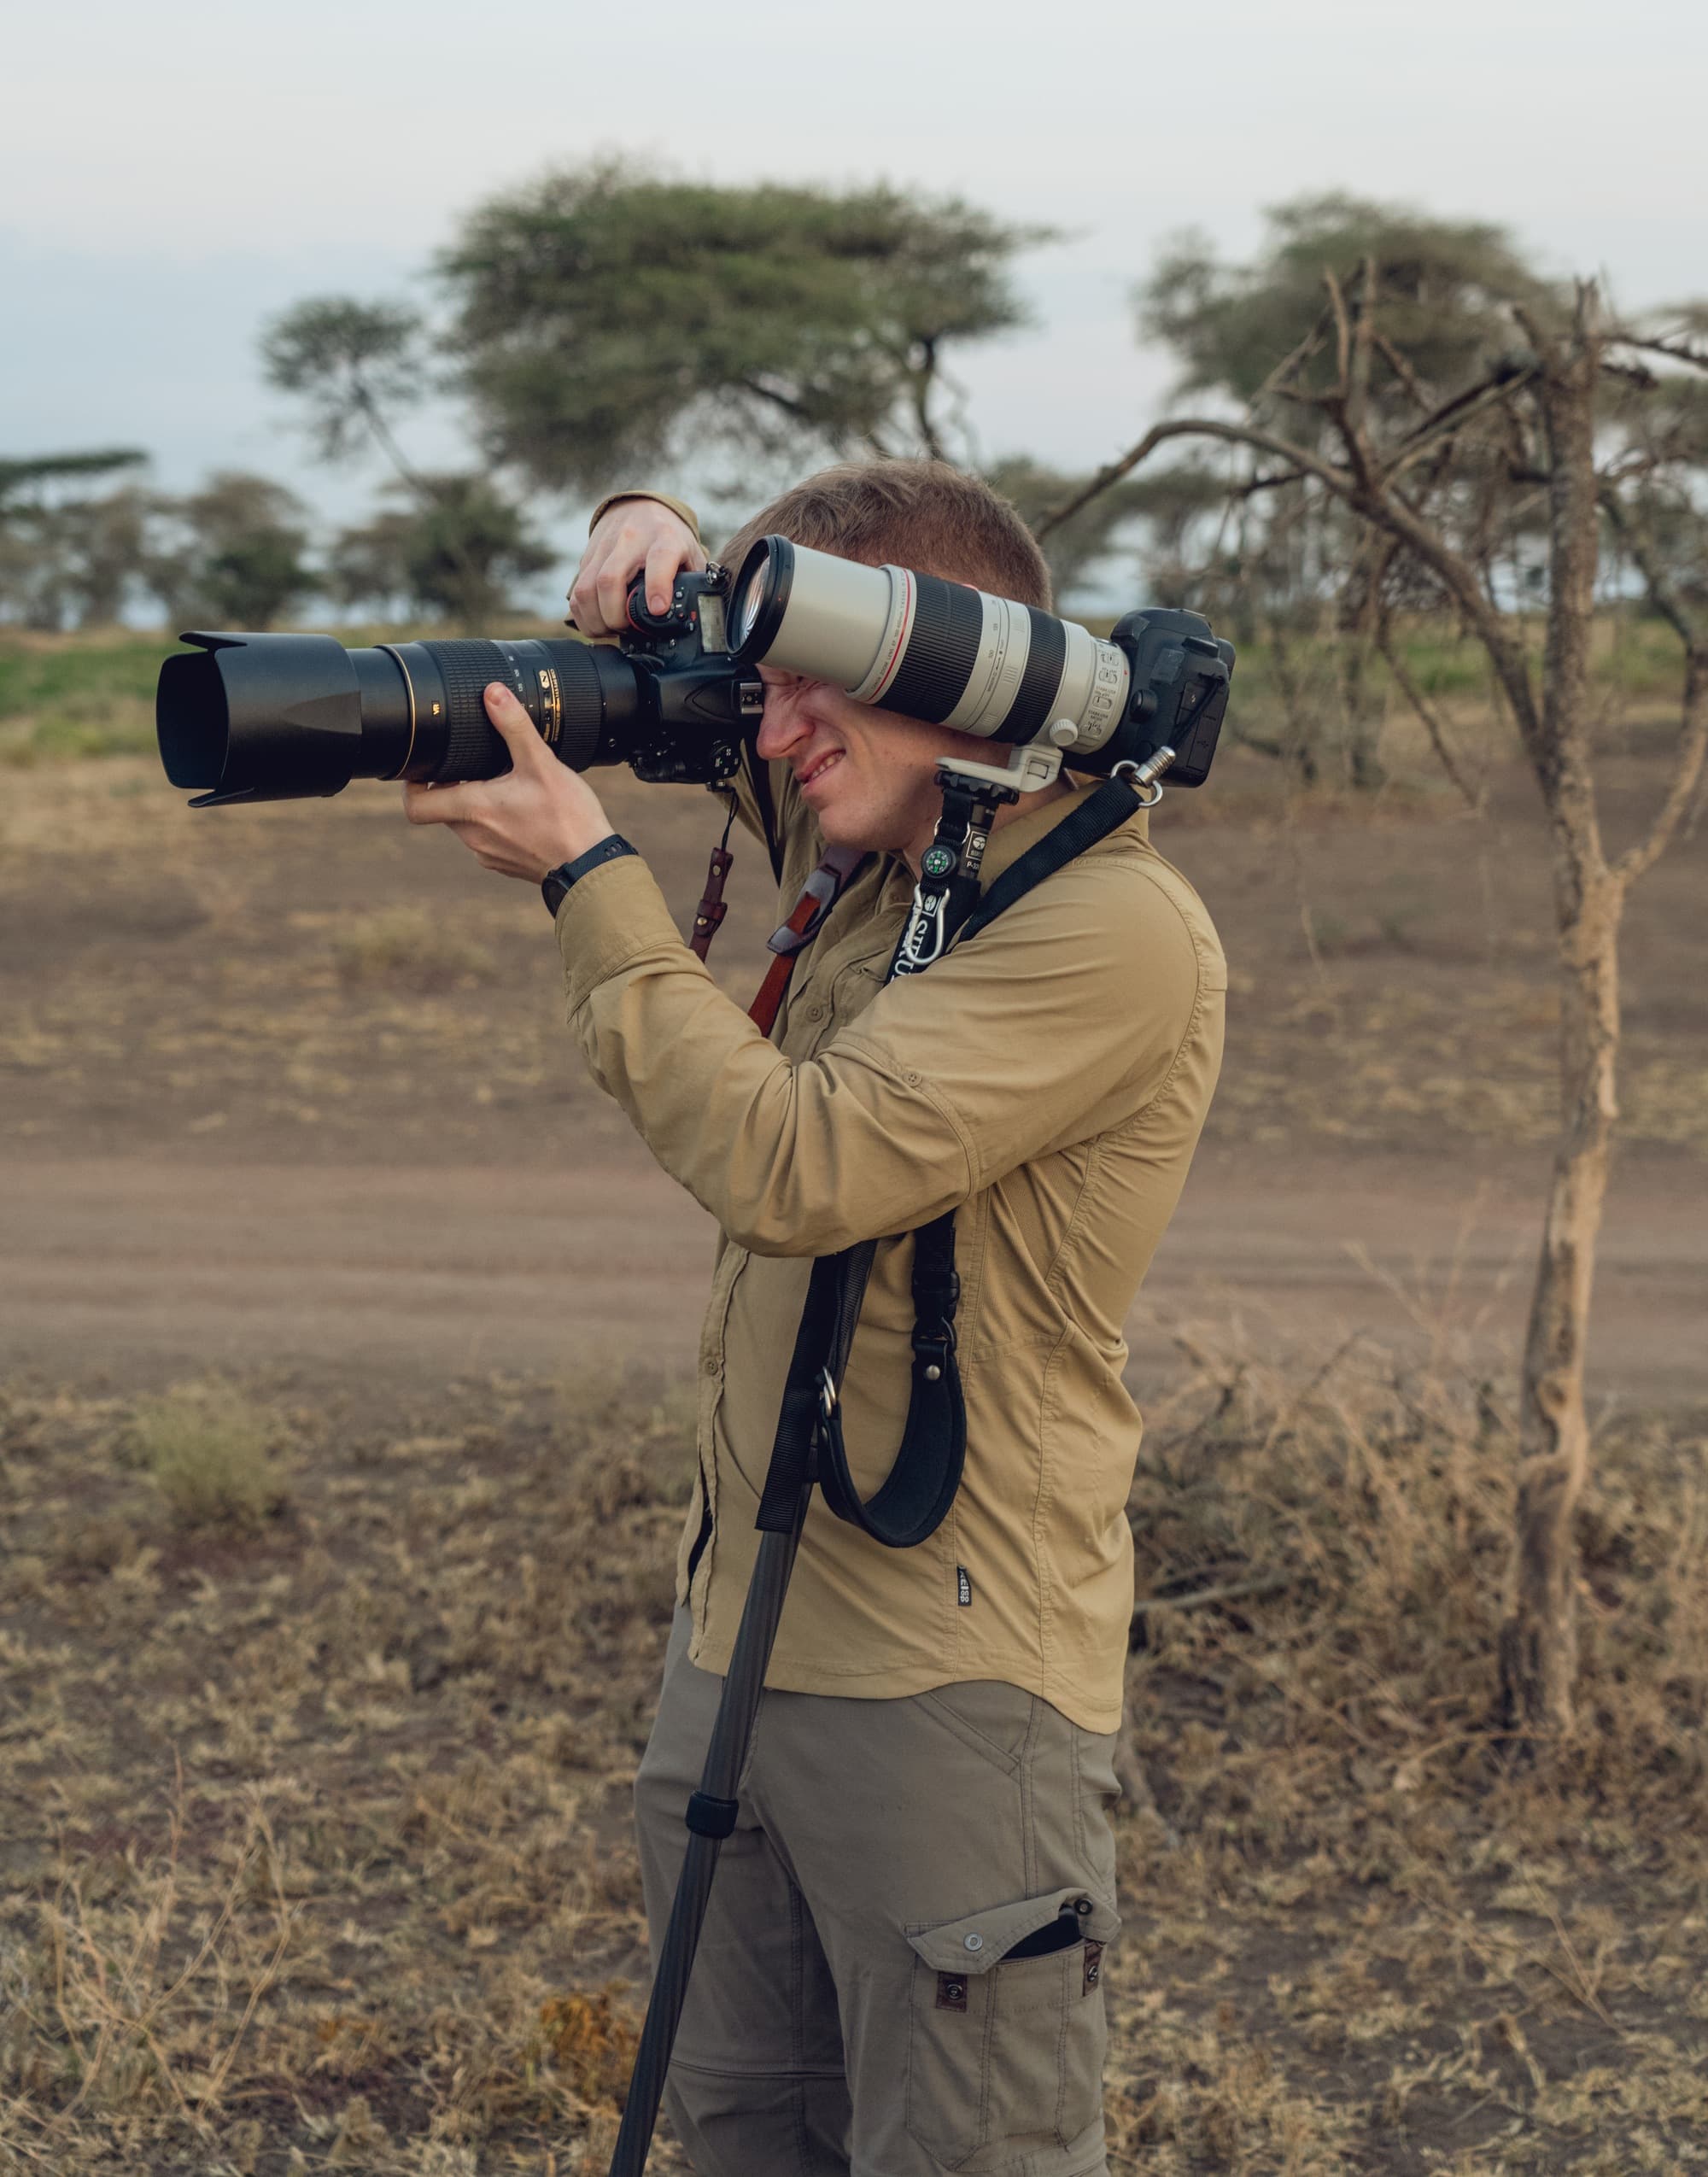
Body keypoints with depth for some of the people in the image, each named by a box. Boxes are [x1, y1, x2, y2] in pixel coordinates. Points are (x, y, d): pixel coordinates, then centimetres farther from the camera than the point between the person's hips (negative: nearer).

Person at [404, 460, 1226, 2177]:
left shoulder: (1114, 929, -17)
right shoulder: (864, 851, 9)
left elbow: (790, 1164, -25)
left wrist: (585, 871, -15)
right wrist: (652, 534, 2)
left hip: (948, 1680, -8)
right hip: (739, 1631, 8)